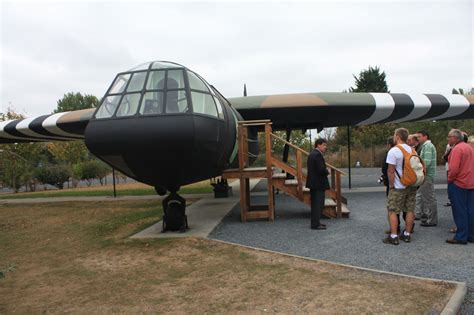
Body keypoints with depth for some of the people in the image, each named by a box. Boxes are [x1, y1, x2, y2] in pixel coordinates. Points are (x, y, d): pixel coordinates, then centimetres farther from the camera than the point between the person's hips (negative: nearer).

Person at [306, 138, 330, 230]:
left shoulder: (312, 154, 14)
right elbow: (321, 170, -24)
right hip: (318, 184, -10)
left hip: (313, 183, 10)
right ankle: (315, 224, 1)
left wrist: (325, 171, 7)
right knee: (318, 204, -4)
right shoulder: (318, 155, -18)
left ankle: (315, 222, 25)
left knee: (315, 204, 17)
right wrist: (327, 172, -5)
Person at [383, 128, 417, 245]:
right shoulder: (412, 150, 6)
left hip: (398, 187, -7)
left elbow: (391, 171, -16)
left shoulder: (393, 151, -15)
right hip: (412, 185, 7)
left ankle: (393, 236, -1)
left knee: (392, 210, 0)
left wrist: (391, 185, -8)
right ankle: (407, 234, 20)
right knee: (410, 210, 12)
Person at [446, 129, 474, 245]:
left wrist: (450, 179, -8)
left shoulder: (457, 149, -15)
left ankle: (461, 237, 5)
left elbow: (454, 169, -23)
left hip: (458, 184, -8)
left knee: (460, 212, -1)